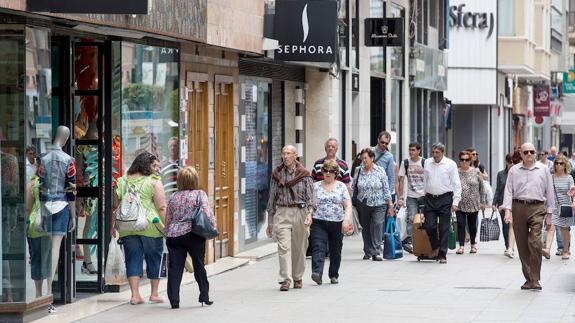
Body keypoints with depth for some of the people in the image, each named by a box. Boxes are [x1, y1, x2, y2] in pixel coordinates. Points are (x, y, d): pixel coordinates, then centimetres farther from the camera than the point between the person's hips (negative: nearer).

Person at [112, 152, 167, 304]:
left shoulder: (122, 181, 10)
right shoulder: (154, 182, -4)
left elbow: (115, 206, 11)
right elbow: (161, 207, -9)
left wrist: (112, 226, 16)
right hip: (150, 227, -3)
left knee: (133, 259, 6)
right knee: (154, 258, 10)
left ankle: (135, 295, -1)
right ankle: (154, 294, 18)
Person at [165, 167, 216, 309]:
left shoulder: (173, 197, 8)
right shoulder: (200, 194, -3)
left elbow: (168, 219, 12)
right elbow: (207, 214, -11)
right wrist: (213, 228, 1)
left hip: (174, 235, 2)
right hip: (193, 234, -2)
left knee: (175, 268, 2)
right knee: (199, 266, 11)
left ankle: (174, 300, -4)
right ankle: (204, 296, 17)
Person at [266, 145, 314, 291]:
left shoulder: (304, 174, 3)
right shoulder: (277, 174, 9)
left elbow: (310, 196, -1)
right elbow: (272, 198, 12)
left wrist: (310, 213, -18)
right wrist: (270, 221, 12)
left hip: (300, 212, 0)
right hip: (282, 213, 0)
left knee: (299, 248, 7)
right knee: (284, 246, -13)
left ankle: (297, 278, 24)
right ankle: (285, 280, -16)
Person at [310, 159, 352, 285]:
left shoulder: (341, 186, 7)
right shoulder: (315, 186, 9)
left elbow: (348, 205, 2)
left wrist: (346, 219, -12)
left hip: (337, 223, 1)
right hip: (319, 223, -1)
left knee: (335, 251, 7)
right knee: (318, 248, -16)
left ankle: (334, 275, 21)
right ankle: (317, 273, -28)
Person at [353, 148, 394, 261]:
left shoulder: (380, 171, 0)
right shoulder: (358, 171, 4)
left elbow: (386, 189, 2)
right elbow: (353, 188, 9)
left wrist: (390, 205, 1)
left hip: (378, 205, -3)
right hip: (363, 205, 3)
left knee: (377, 225, -16)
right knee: (365, 228, 9)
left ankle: (376, 252, -15)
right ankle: (367, 252, 22)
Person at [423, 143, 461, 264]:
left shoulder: (450, 164, -2)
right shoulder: (427, 163, 8)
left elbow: (456, 184, -2)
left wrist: (455, 202, -9)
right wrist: (425, 196, 11)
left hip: (445, 199, -3)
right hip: (430, 198, 3)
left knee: (444, 229, 0)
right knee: (429, 226, -4)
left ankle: (442, 255, 6)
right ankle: (435, 248, 21)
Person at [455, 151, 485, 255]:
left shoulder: (476, 172, 2)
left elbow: (481, 188, 6)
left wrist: (482, 201, 4)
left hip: (473, 204, 1)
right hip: (460, 204, 0)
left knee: (472, 225, 8)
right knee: (460, 224, -8)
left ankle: (473, 244, 26)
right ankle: (461, 246, -6)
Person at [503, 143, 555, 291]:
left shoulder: (543, 170, 8)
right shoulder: (514, 170, 9)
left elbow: (549, 191, 10)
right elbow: (508, 190, 5)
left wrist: (549, 213, 7)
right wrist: (507, 210, -7)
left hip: (537, 208, -2)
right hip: (519, 207, 2)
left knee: (535, 242, -17)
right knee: (522, 244, 5)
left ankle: (535, 280, -12)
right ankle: (528, 278, 15)